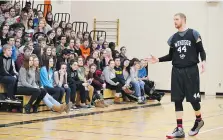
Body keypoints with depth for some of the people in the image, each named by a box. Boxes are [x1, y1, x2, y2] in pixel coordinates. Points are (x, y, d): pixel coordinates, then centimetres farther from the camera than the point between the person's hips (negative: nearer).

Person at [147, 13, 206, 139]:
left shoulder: (193, 34, -2)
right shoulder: (173, 38, 11)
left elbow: (201, 50, -3)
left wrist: (203, 61, -21)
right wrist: (158, 60, 4)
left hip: (191, 70, -4)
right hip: (177, 71, 4)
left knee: (193, 99, -1)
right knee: (177, 100, 0)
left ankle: (199, 120, 28)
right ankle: (180, 129, 4)